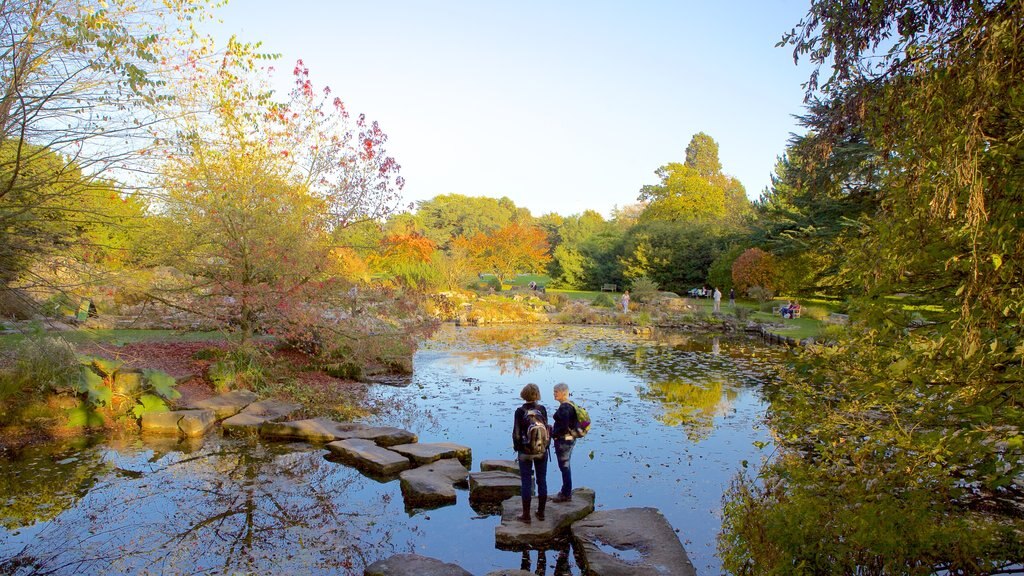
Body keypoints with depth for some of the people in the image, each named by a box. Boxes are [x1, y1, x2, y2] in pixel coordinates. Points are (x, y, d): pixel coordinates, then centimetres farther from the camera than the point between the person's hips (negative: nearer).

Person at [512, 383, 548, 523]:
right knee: (542, 480, 12)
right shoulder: (542, 409, -6)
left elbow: (516, 433, -9)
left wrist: (516, 447, 7)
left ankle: (526, 515, 10)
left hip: (525, 451, -2)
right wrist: (545, 445, 12)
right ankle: (541, 513, 20)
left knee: (526, 482, 5)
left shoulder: (520, 411, -12)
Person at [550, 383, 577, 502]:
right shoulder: (570, 405, 8)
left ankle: (566, 494, 11)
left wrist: (552, 434, -13)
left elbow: (564, 428, -26)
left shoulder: (564, 408, -22)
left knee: (564, 467, 1)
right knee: (565, 467, 19)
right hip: (570, 439, 10)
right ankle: (566, 491, 31)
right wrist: (553, 428, 13)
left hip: (563, 441, -10)